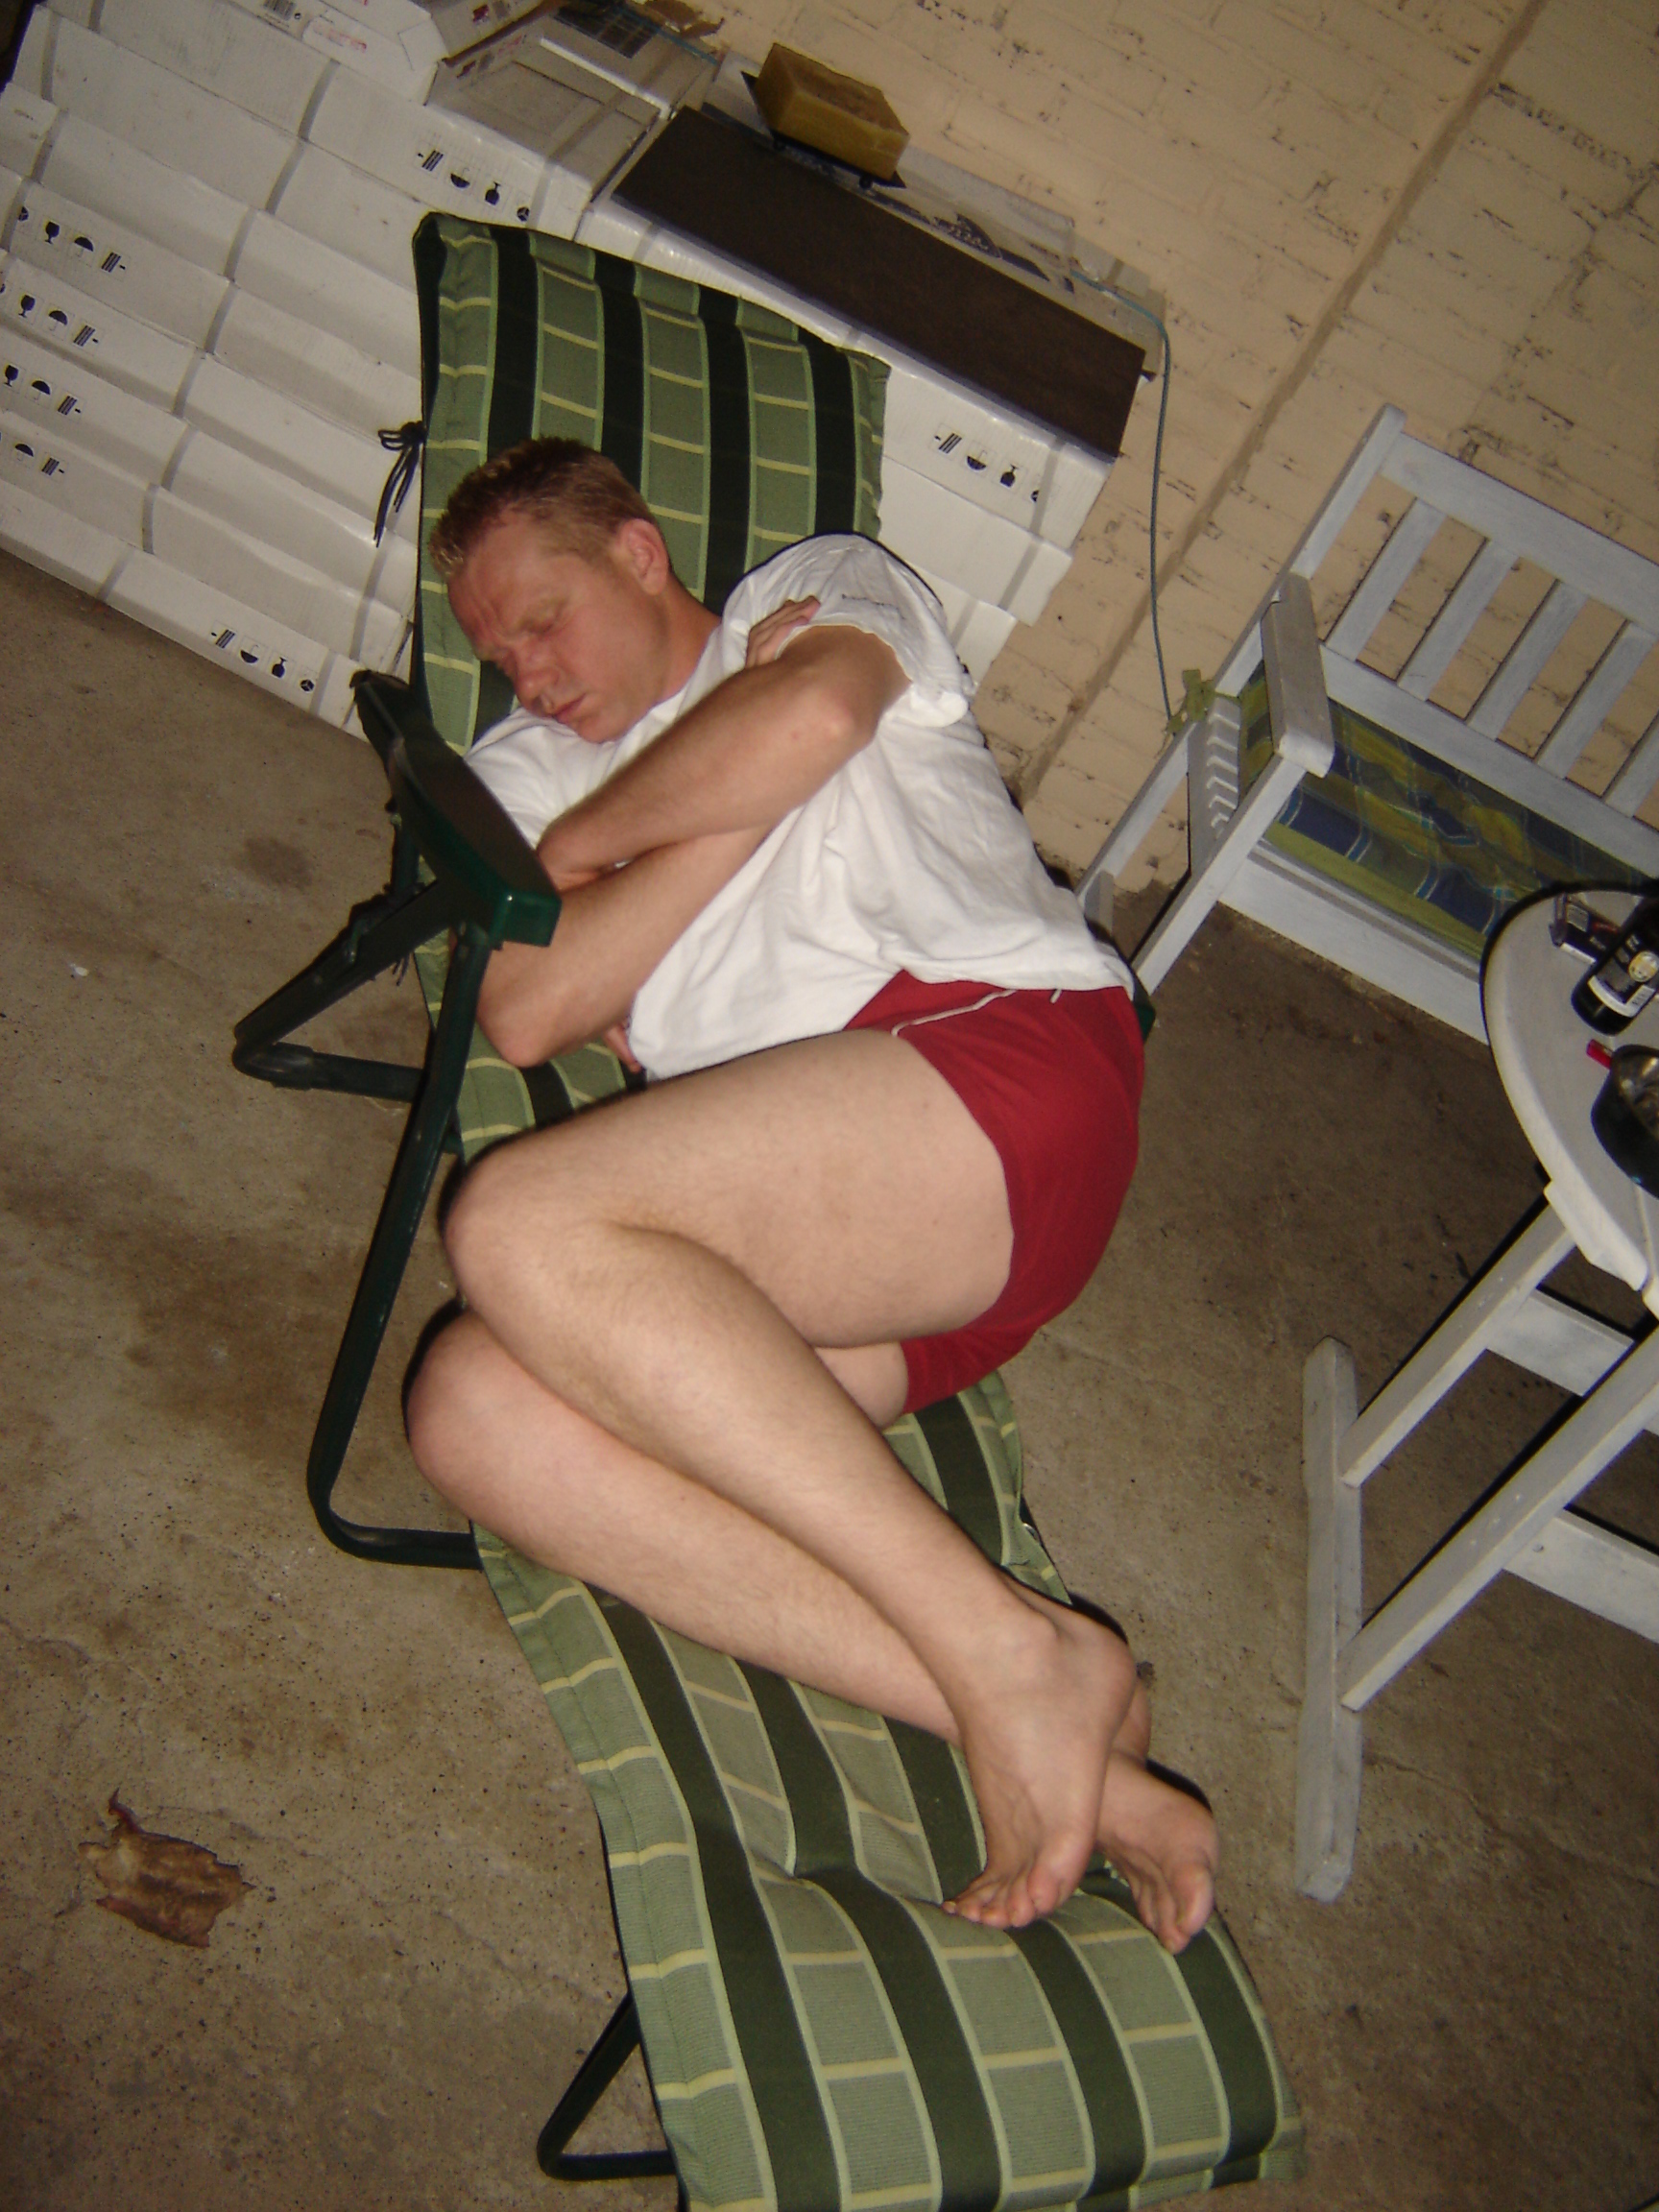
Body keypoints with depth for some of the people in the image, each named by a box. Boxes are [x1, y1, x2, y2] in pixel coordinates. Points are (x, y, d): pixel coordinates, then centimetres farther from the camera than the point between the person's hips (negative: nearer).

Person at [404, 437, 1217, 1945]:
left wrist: (585, 839, 10)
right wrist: (743, 799, 6)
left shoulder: (826, 581, 23)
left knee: (519, 1223, -24)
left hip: (1011, 1049, -5)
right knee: (476, 1408, -20)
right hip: (804, 1242, 5)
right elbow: (529, 1010, 10)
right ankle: (1049, 1746, -25)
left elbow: (815, 710, -4)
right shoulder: (523, 773, 31)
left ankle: (1013, 1656, -22)